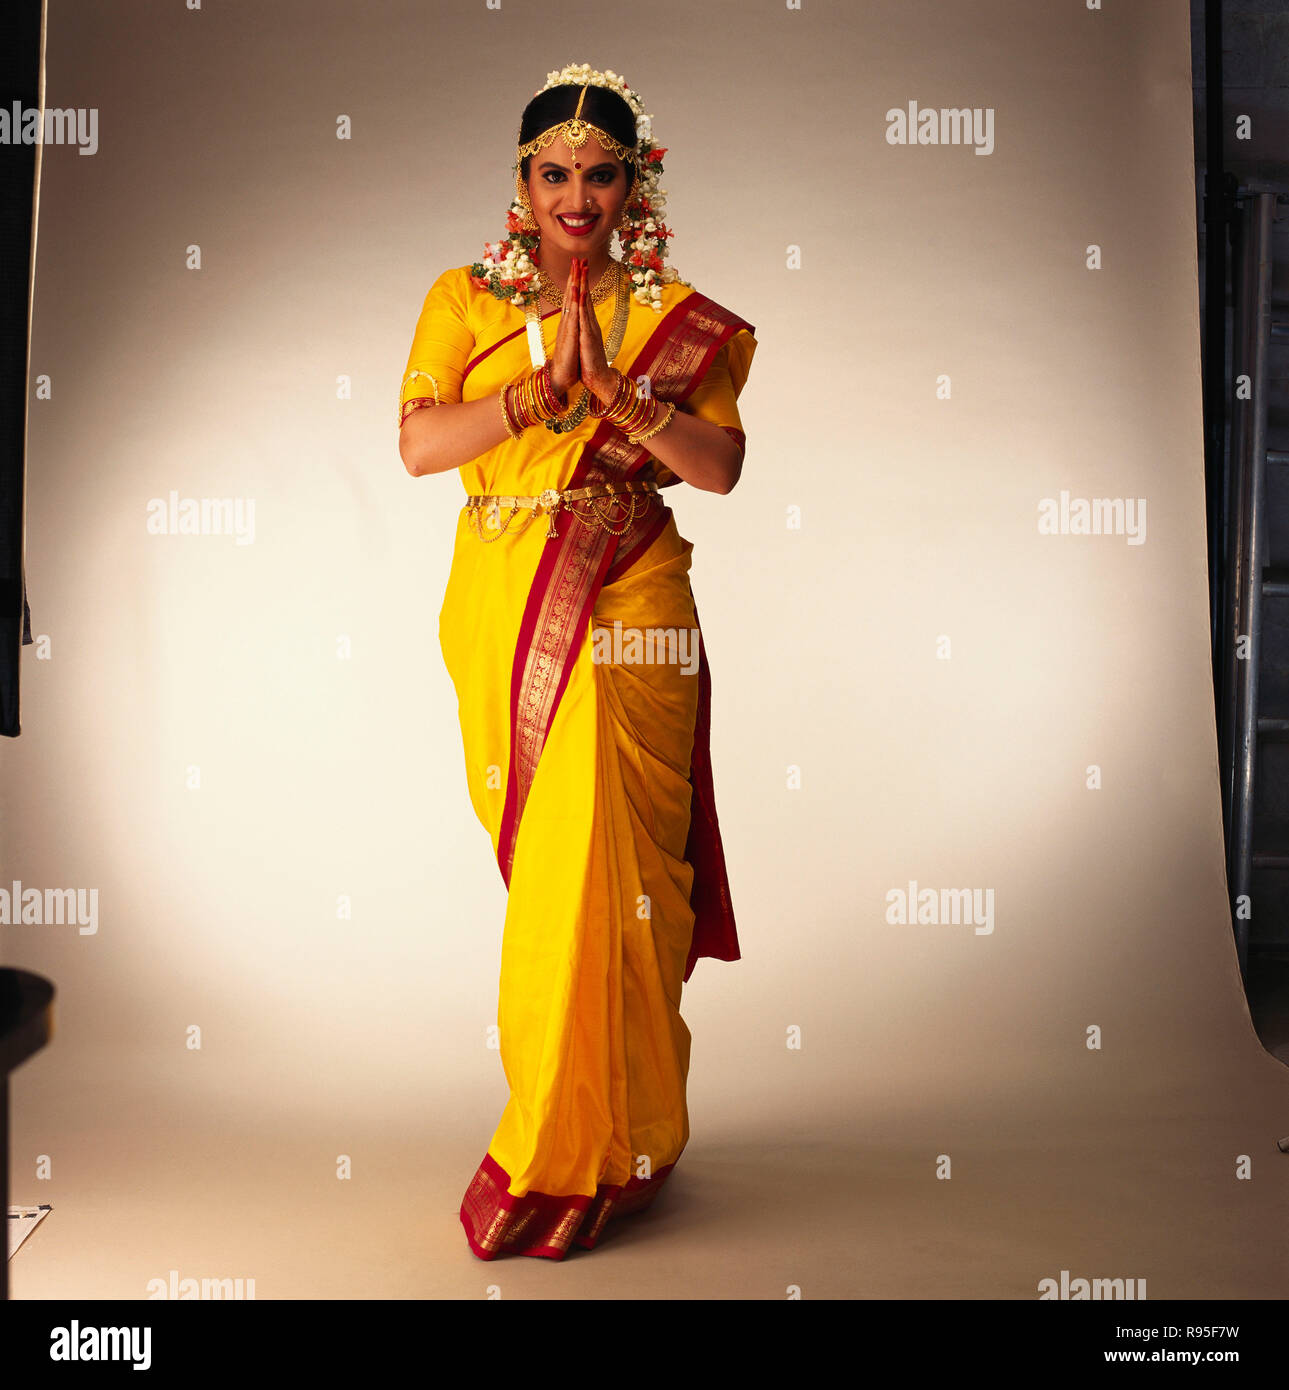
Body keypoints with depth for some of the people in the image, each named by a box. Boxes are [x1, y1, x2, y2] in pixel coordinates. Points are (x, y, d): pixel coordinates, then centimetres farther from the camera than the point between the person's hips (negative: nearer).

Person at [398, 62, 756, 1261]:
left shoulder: (681, 317, 8)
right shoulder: (465, 298, 9)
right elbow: (418, 444, -4)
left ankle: (569, 1157, 5)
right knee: (539, 857, 7)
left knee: (594, 861, -8)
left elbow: (721, 466, -2)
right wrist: (545, 388, -15)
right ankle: (612, 1128, 25)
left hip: (626, 615, -2)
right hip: (501, 608, 2)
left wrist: (617, 389, -15)